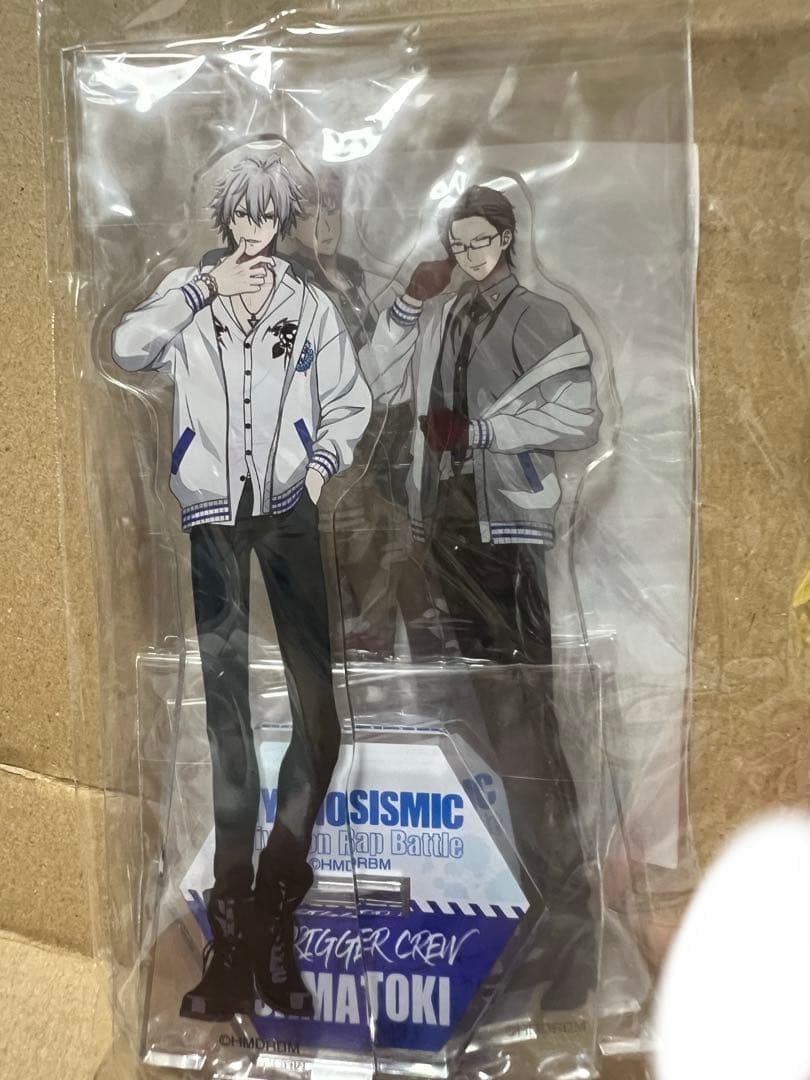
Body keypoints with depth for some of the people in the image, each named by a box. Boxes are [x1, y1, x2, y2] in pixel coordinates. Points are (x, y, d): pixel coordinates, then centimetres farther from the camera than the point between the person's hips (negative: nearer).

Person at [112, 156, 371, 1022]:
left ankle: (269, 916, 10)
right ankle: (237, 929, 10)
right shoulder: (188, 295, 8)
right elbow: (128, 347, -10)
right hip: (212, 514, 0)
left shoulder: (310, 305, 9)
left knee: (317, 713, -8)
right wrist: (205, 288, -8)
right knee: (225, 712, 1)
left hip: (288, 510, 1)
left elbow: (350, 403, 14)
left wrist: (322, 465, 0)